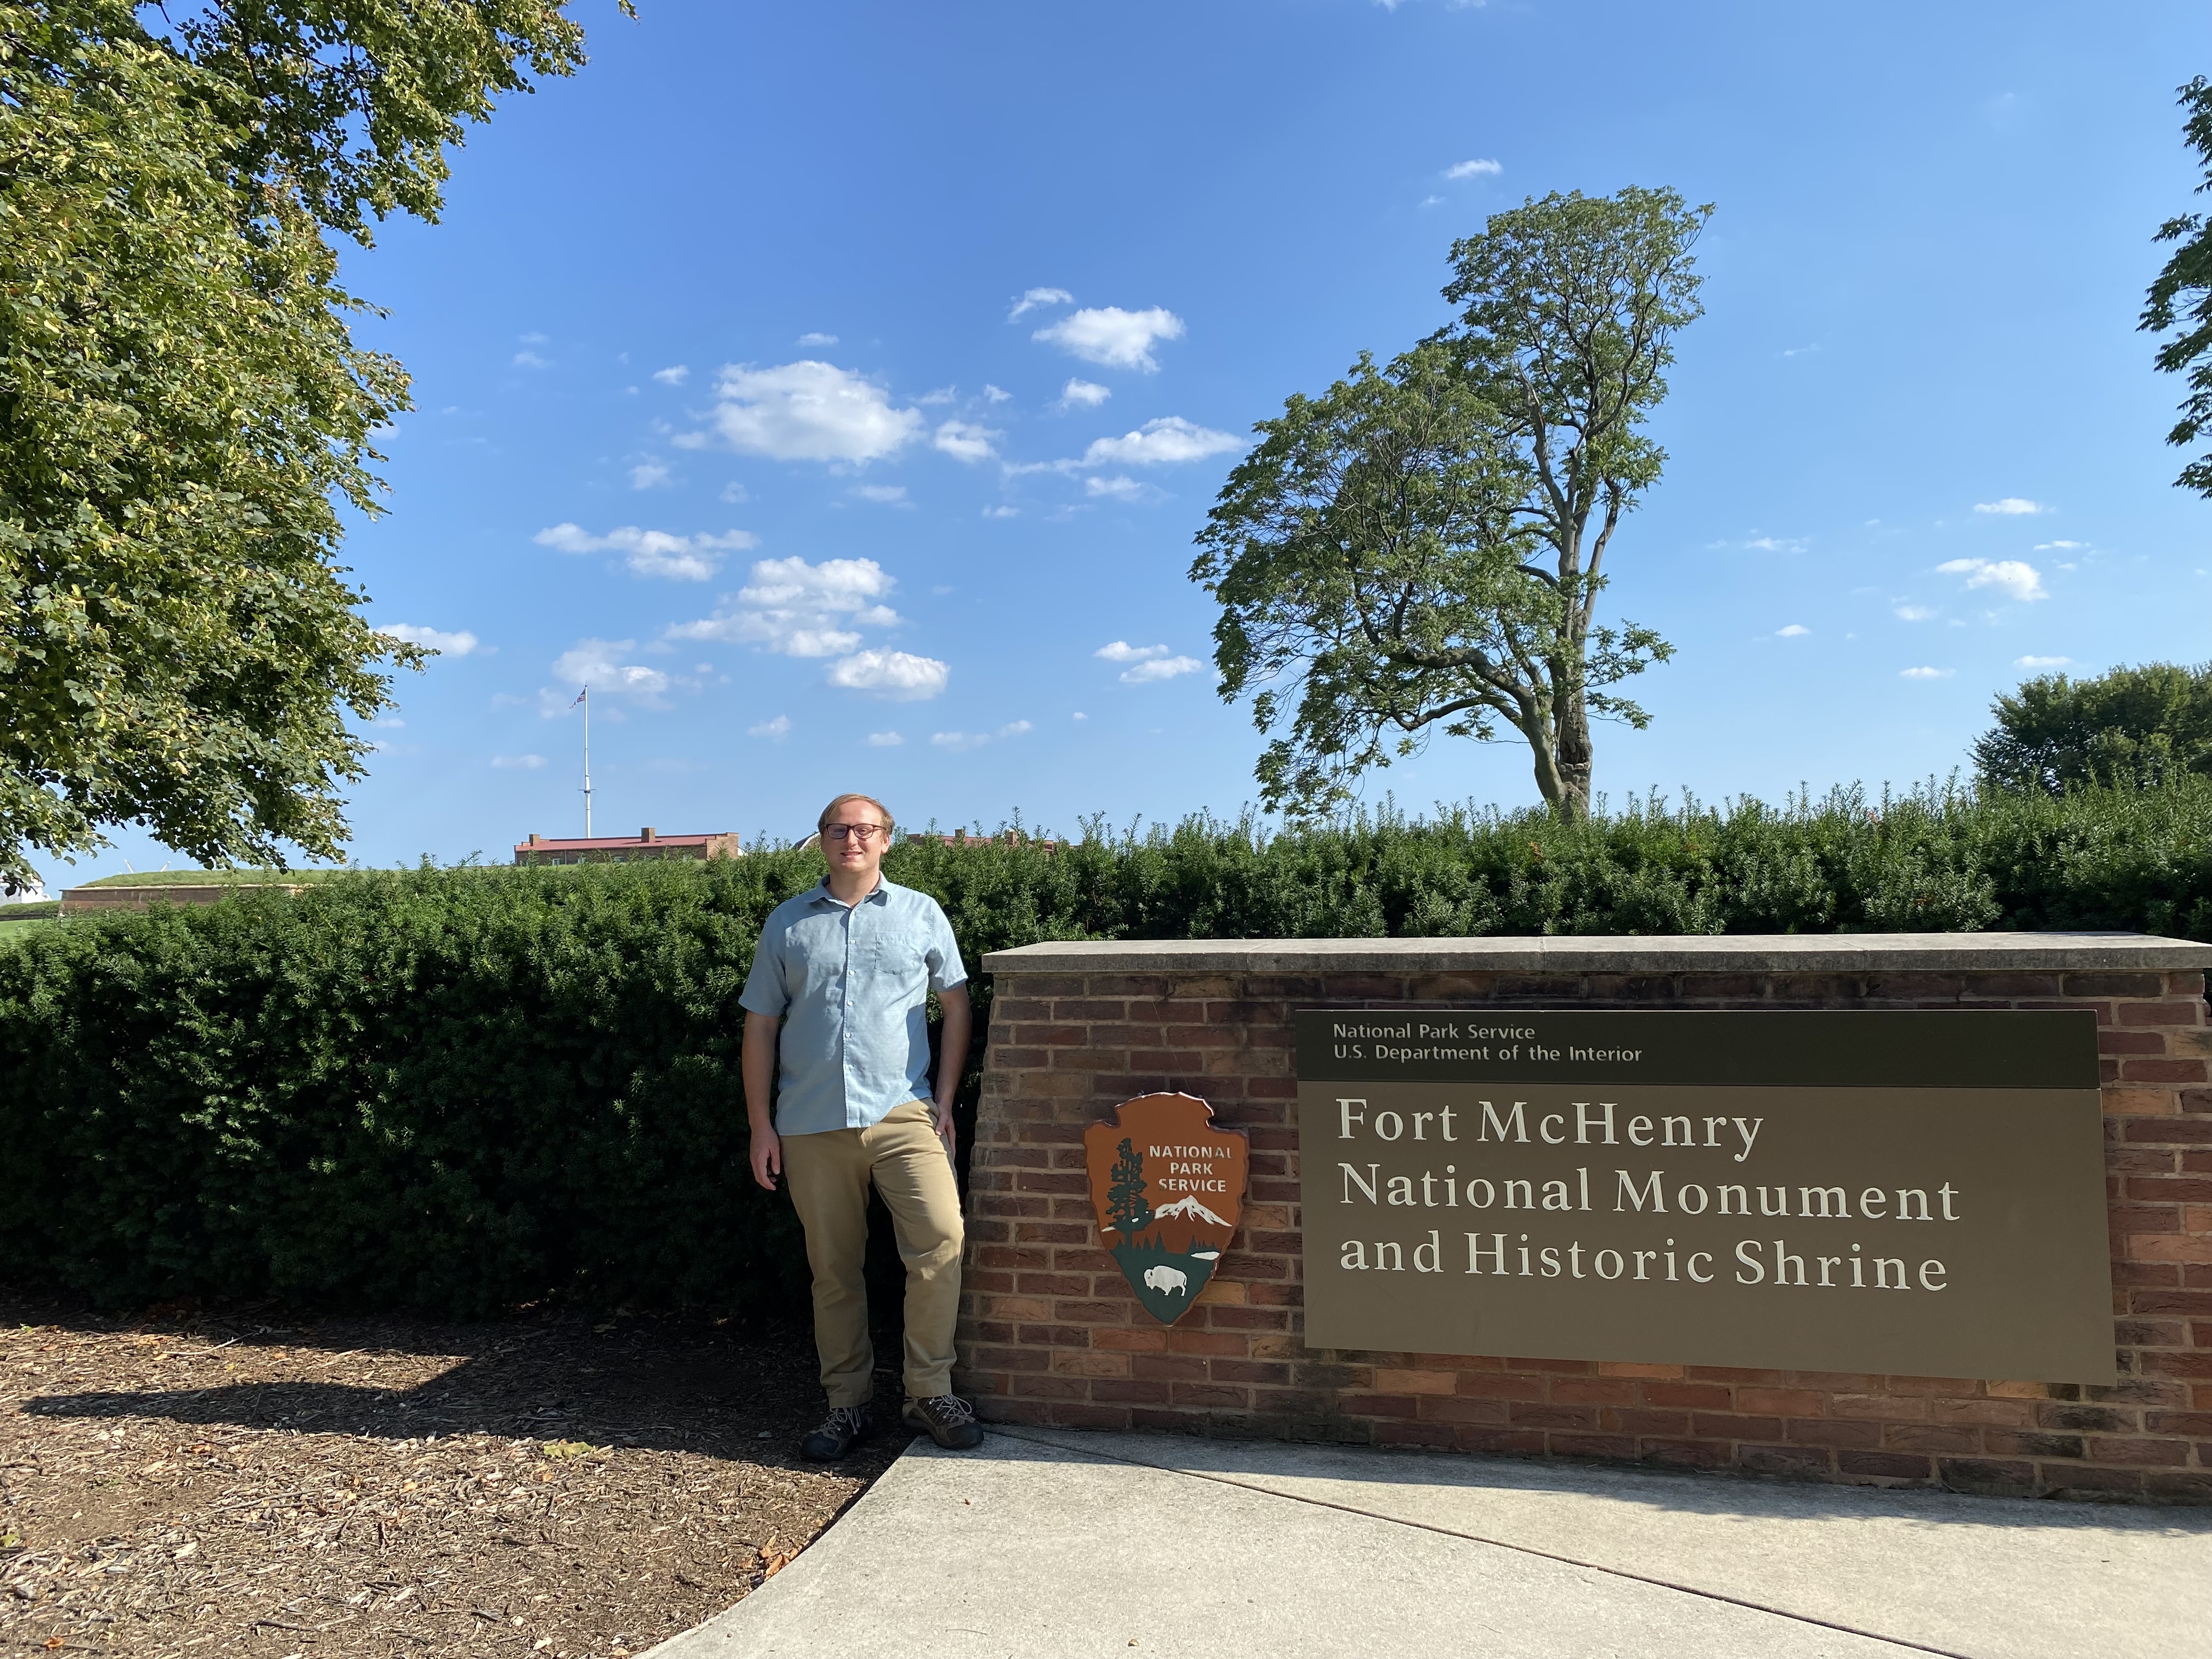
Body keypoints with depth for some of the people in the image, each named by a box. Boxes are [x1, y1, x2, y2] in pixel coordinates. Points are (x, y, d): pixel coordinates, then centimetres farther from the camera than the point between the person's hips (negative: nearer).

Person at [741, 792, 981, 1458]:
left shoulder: (921, 914, 7)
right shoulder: (787, 923, 9)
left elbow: (956, 1004, 10)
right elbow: (761, 1027, 10)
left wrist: (945, 1097, 1)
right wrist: (760, 1125, 5)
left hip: (901, 1114, -1)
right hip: (811, 1125, 1)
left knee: (940, 1240, -15)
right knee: (834, 1271, 8)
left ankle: (929, 1392, 1)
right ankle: (847, 1404, 22)